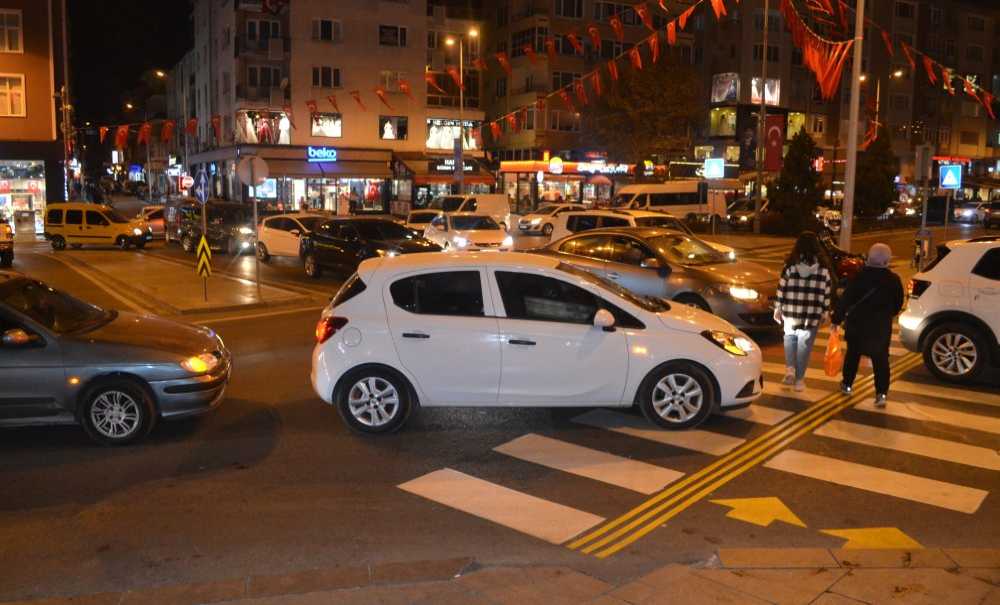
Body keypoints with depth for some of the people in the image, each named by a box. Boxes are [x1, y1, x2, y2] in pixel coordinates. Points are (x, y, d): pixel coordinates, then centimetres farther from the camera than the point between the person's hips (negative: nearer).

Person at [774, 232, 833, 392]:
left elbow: (781, 288, -2)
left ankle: (790, 369, 7)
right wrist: (825, 312, 12)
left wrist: (778, 309, 7)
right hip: (812, 317, 0)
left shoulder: (790, 266, -5)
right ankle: (799, 379, 12)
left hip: (790, 314, 0)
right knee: (804, 346, 8)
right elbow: (827, 293, 2)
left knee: (790, 339, 22)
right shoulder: (823, 269, -2)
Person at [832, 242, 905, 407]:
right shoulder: (893, 280, -7)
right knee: (880, 359, 6)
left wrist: (837, 319, -7)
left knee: (853, 354, 18)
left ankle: (847, 385, 30)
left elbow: (845, 300, -13)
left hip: (857, 324, 0)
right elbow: (898, 303, 5)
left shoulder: (860, 277, -12)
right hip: (882, 327, 1)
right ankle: (881, 394, -4)